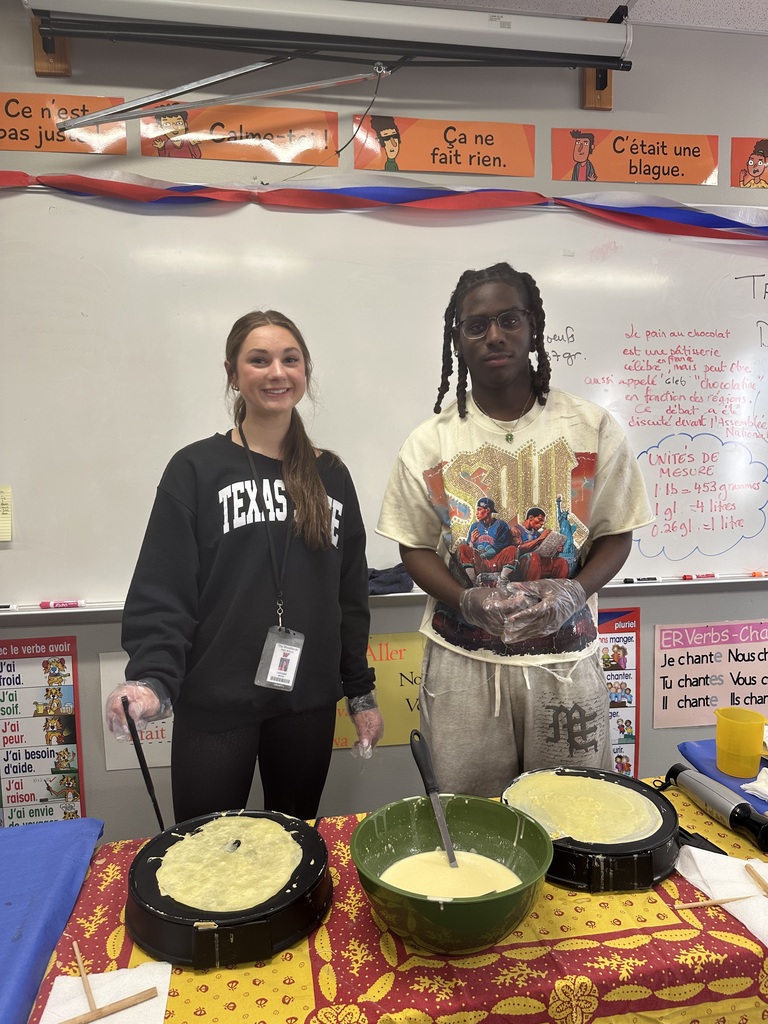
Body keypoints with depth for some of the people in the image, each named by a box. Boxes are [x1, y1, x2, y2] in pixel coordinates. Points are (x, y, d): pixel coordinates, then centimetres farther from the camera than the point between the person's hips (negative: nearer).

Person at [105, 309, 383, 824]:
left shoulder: (331, 476, 7)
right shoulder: (196, 469, -4)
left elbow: (351, 594, 10)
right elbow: (162, 592, -8)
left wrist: (361, 692, 10)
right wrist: (151, 679, -22)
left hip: (308, 704, 3)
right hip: (214, 706, -3)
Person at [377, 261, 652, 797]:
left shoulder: (593, 427, -1)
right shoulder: (430, 442, -1)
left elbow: (616, 533, 3)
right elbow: (416, 546, 3)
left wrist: (575, 591, -16)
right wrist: (467, 600, -16)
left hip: (566, 657, 1)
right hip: (463, 659, 0)